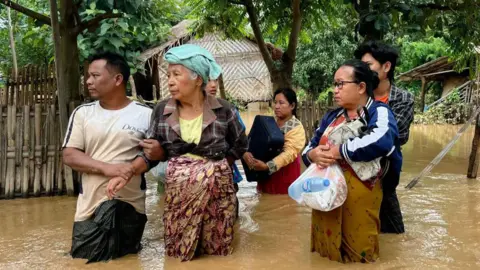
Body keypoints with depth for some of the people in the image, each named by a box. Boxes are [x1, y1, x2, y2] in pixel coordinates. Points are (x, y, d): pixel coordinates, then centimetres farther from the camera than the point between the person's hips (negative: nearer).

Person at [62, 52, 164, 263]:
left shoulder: (145, 114, -3)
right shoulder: (82, 113, 3)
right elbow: (69, 156, -2)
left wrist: (129, 170, -22)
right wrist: (107, 168, -18)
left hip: (131, 205, -1)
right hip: (90, 206, 2)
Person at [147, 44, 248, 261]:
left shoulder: (223, 109, -4)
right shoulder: (161, 111, -1)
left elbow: (240, 144, 10)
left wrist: (219, 165, 2)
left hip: (217, 190, -1)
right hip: (178, 193, 1)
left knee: (218, 253, 9)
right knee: (177, 255, 8)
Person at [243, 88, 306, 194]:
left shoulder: (296, 127, -9)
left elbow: (289, 153, -22)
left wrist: (267, 166, -32)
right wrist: (245, 152, -19)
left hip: (285, 175, -5)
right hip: (265, 175, 5)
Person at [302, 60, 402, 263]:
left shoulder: (379, 112, -7)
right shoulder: (331, 117, 15)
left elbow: (381, 141, -28)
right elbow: (308, 148, 15)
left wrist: (338, 152, -21)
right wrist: (314, 154, -10)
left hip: (358, 200, -6)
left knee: (357, 257, 6)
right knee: (326, 252, 16)